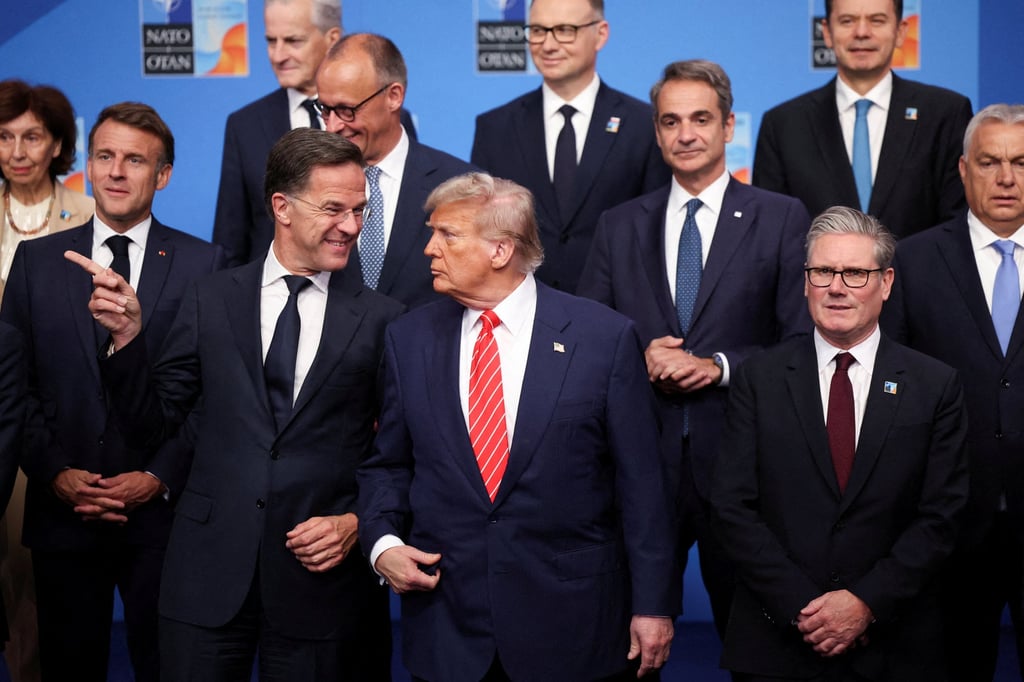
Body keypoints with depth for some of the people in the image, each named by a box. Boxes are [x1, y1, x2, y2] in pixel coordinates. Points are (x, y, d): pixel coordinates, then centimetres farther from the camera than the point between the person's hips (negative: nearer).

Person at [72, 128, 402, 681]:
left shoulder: (381, 319, 0)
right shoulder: (212, 300, 4)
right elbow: (151, 422, 5)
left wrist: (359, 522, -9)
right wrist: (128, 336, -8)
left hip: (319, 573, -1)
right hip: (209, 569, 1)